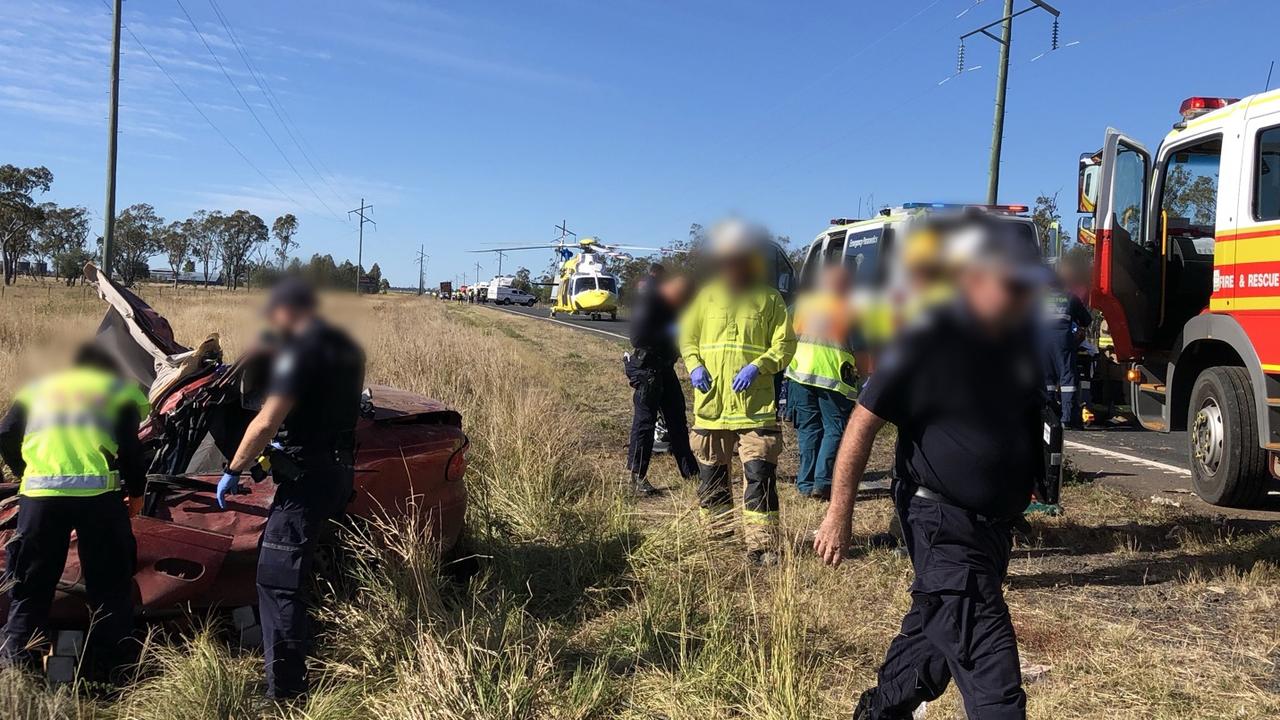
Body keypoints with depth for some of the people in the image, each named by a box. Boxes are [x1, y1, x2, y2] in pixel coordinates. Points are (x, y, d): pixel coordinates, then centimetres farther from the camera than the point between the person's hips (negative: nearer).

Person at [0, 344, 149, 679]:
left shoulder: (36, 390, 25)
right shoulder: (119, 390, 16)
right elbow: (130, 449, 5)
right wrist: (136, 490, 16)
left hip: (39, 493, 2)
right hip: (99, 492, -2)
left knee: (30, 585, 13)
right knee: (110, 585, 9)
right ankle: (112, 663, 10)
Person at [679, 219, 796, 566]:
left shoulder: (769, 299, 2)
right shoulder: (706, 296, 9)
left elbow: (785, 343, 0)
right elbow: (688, 337, 15)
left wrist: (758, 366, -16)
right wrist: (694, 365, -5)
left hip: (756, 407, -3)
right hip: (710, 404, 3)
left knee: (759, 476, -8)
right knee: (711, 476, 13)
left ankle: (761, 545, -1)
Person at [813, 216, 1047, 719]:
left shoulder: (1019, 340, 2)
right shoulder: (928, 344, -18)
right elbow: (863, 424, -16)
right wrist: (839, 516, -16)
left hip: (997, 521, 8)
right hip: (943, 523, -7)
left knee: (937, 629, 22)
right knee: (989, 668, -10)